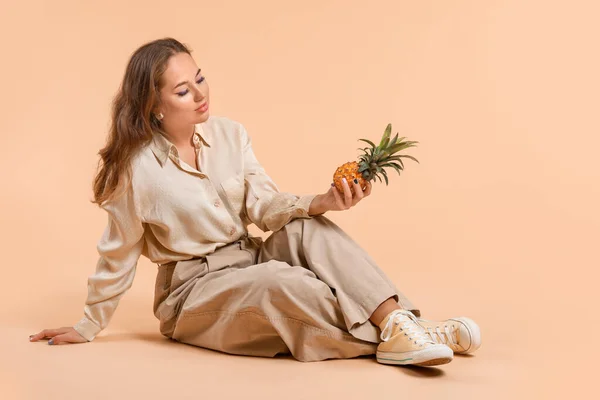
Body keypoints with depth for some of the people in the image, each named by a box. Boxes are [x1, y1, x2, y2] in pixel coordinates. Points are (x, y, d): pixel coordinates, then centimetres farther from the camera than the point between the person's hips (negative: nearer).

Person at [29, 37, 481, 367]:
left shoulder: (229, 133, -2)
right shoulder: (137, 168, -15)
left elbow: (264, 205, -6)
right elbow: (118, 256, -4)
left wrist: (322, 201, -25)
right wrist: (89, 326, 5)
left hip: (250, 263, 5)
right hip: (194, 294, -5)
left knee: (308, 228, -22)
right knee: (281, 281, -34)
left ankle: (396, 318, -33)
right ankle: (392, 338, -26)